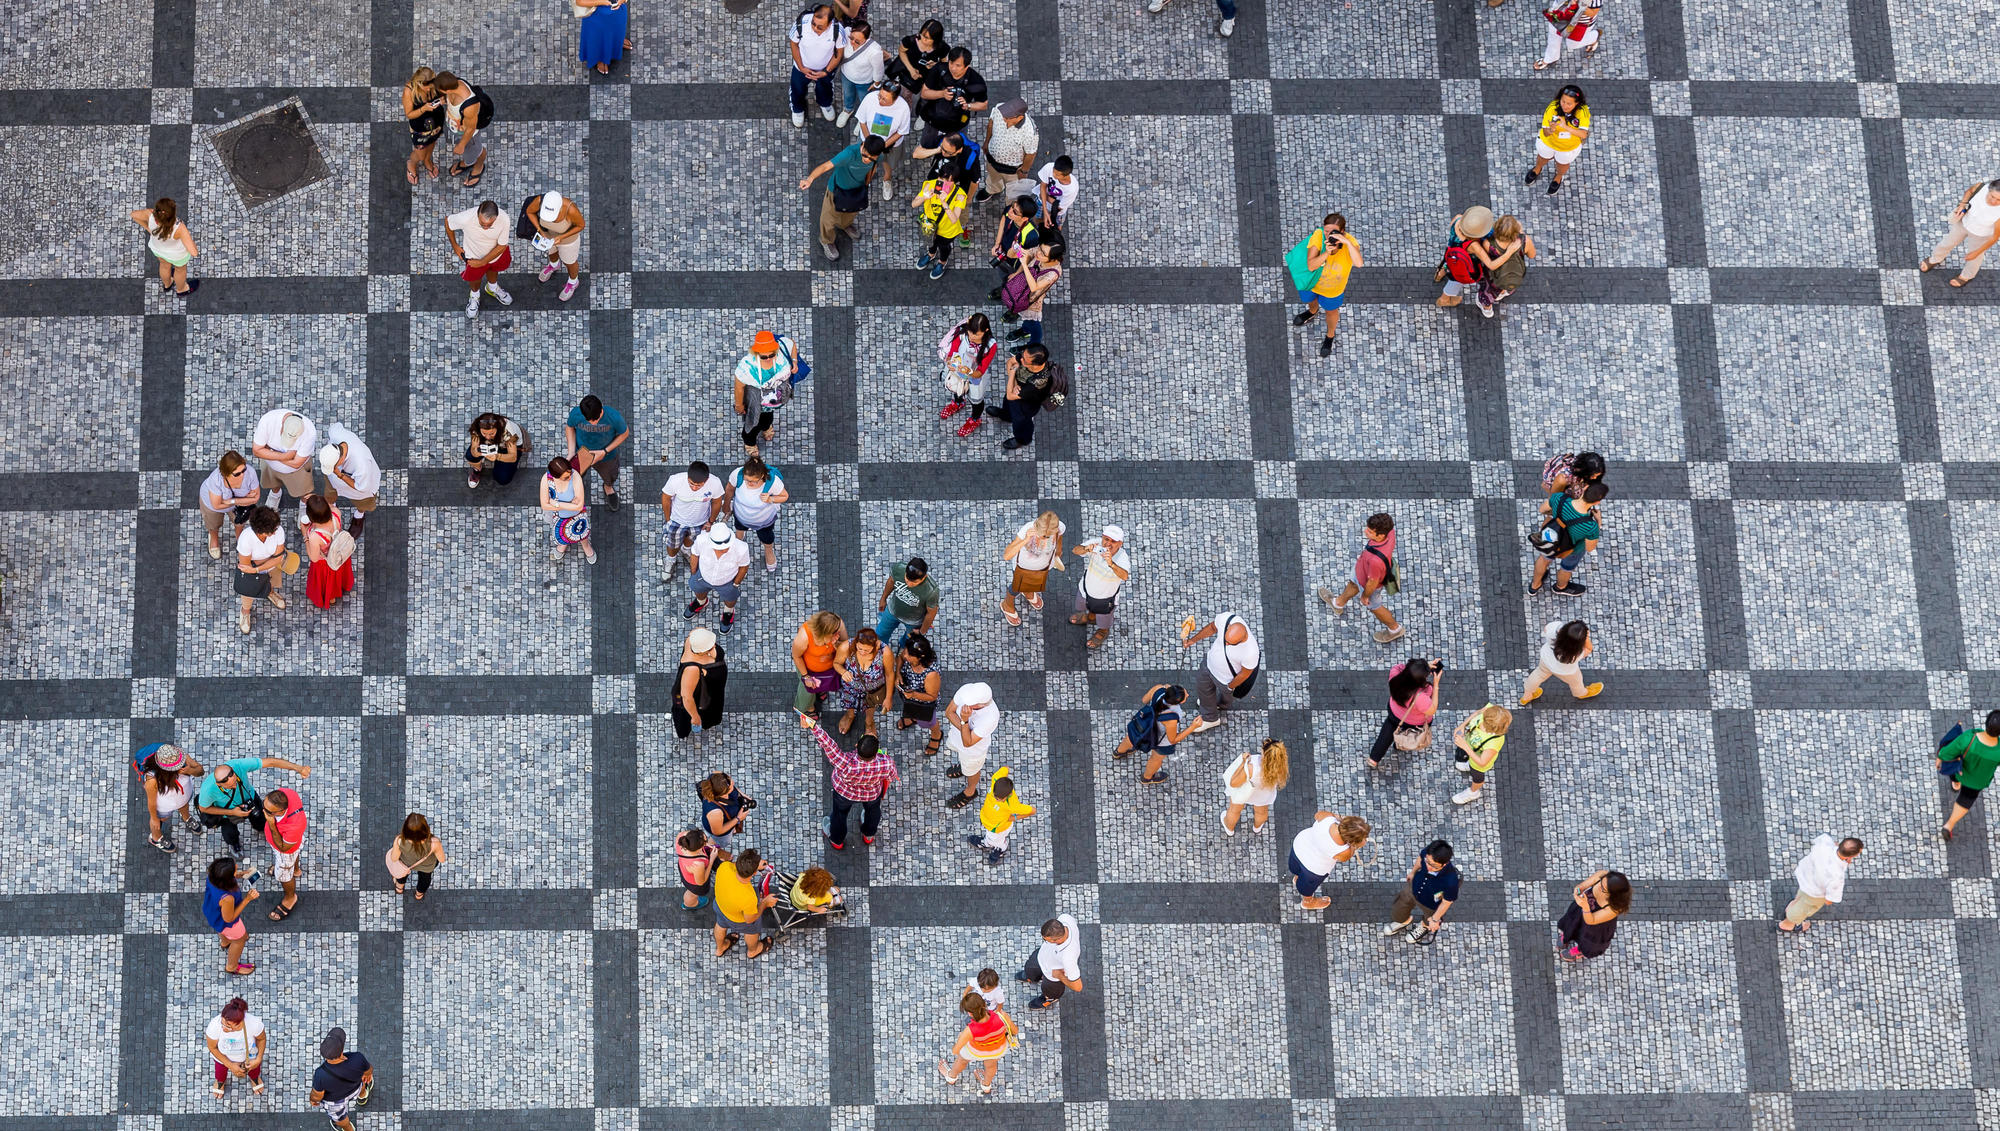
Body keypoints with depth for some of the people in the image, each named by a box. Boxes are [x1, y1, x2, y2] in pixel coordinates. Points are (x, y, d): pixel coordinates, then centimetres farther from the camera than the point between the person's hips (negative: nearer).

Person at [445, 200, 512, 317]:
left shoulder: (503, 220, -39)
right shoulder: (465, 218, -42)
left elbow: (502, 246, -23)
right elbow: (448, 221, -18)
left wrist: (482, 262, -21)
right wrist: (455, 246, -6)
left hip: (495, 252, 1)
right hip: (474, 255, -1)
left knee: (494, 268, 34)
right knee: (475, 277, 27)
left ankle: (492, 287, 67)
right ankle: (474, 295, 61)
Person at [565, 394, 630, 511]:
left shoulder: (614, 417, -38)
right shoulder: (576, 414, -34)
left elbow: (624, 433, -16)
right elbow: (570, 427, -9)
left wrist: (605, 452, -23)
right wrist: (571, 452, -17)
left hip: (606, 456, 0)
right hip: (582, 452, 0)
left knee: (610, 478, 30)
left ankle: (608, 488, 67)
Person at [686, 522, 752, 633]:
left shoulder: (740, 548, -41)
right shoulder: (703, 540, -38)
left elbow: (744, 565, -18)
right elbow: (695, 552, -14)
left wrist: (736, 584, -3)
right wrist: (693, 573, 2)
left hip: (727, 580, -1)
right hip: (704, 575, 1)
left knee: (729, 597, 30)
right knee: (699, 589, 33)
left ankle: (729, 611, 64)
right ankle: (701, 602, 67)